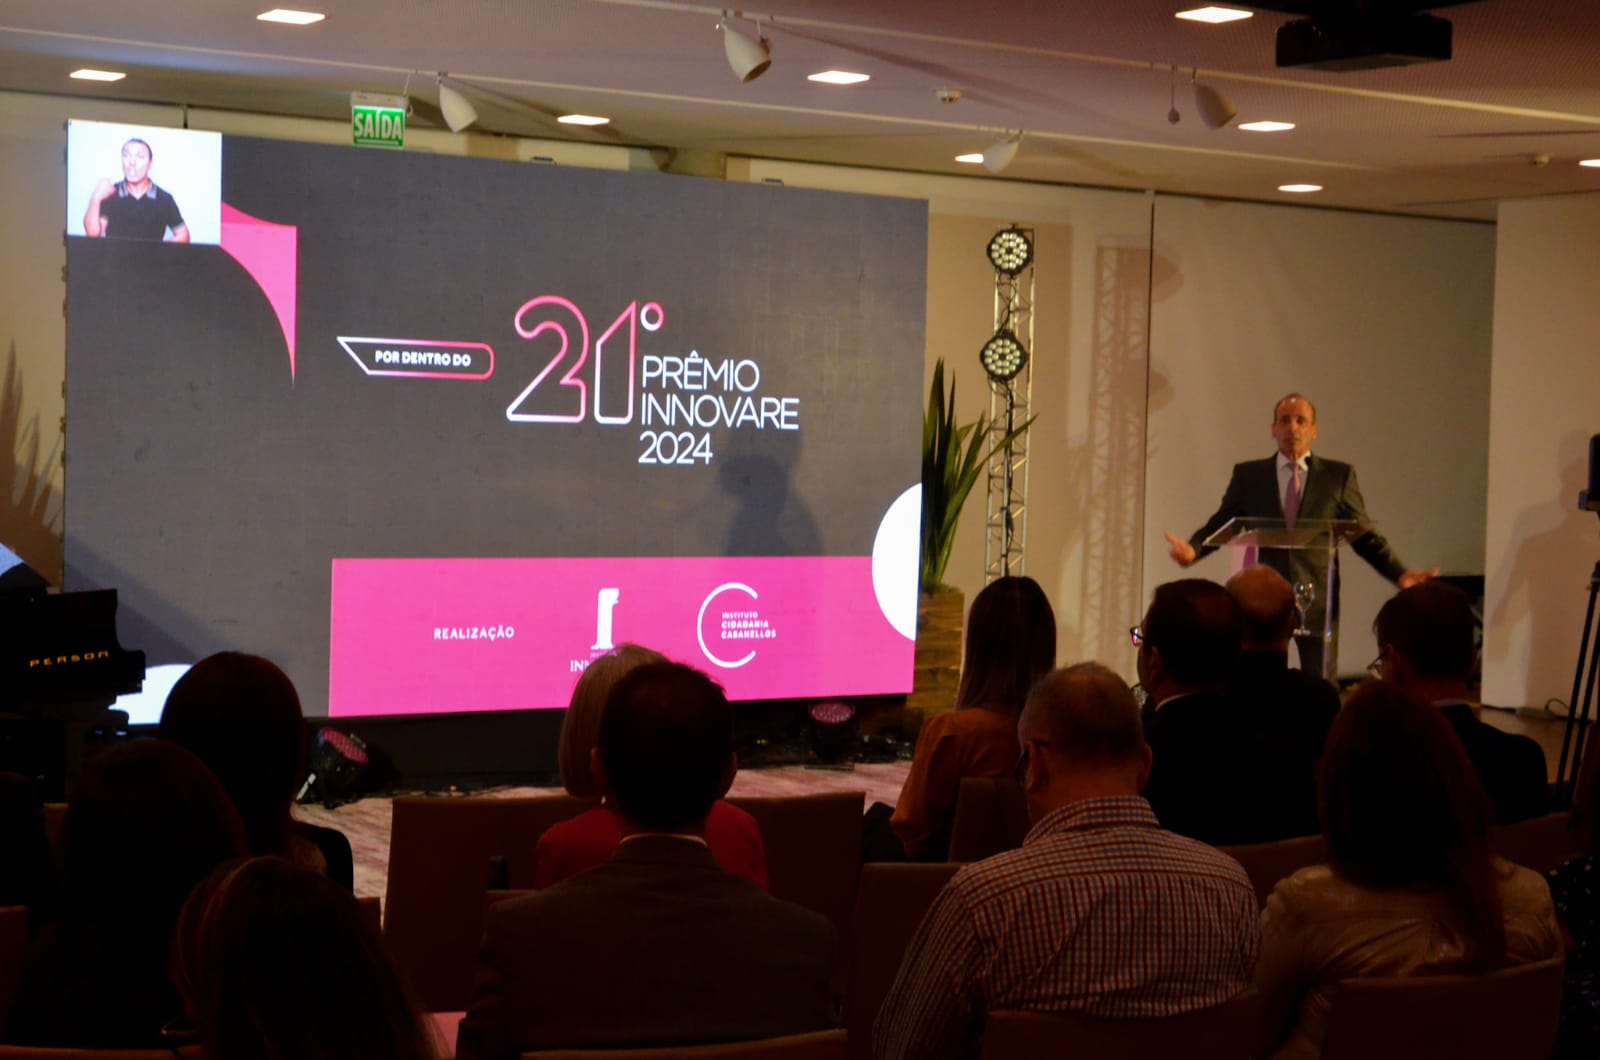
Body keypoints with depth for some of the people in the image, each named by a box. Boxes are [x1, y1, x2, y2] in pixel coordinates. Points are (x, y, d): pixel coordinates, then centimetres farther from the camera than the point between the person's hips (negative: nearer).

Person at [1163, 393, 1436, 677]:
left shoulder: (1339, 475, 8)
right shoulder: (1247, 475, 9)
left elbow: (1365, 536, 8)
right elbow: (1219, 526, 9)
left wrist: (1400, 574, -6)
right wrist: (1192, 549, -12)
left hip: (1319, 600, 0)